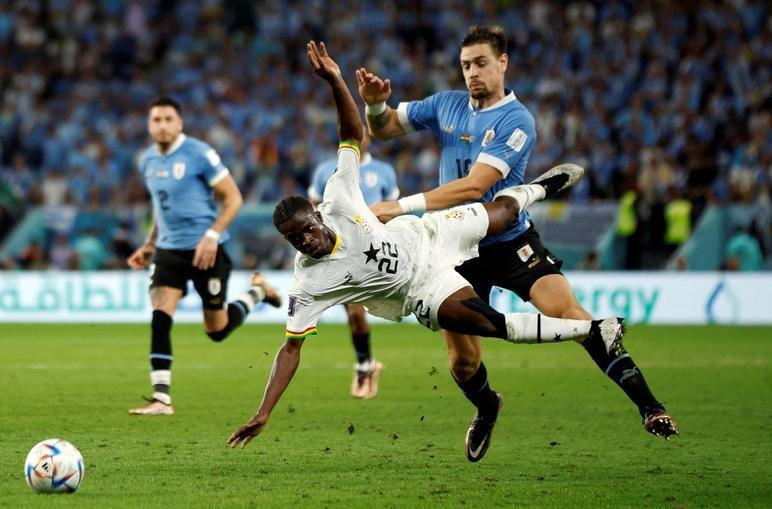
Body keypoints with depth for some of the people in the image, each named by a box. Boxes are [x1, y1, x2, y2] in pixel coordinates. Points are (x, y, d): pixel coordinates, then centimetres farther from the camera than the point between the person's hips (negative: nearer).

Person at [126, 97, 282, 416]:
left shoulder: (199, 154, -13)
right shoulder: (148, 161, 8)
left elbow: (233, 198, -11)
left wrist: (212, 236, -21)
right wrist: (149, 245, 15)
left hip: (205, 250, -5)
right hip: (168, 250, 5)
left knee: (217, 330, 6)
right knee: (159, 318, -14)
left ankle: (257, 291, 34)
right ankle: (161, 399, -14)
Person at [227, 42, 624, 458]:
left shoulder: (337, 201, -26)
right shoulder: (308, 285, -30)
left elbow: (353, 135, -20)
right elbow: (291, 348, -26)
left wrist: (335, 82, -36)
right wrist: (263, 415, -33)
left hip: (424, 236, 4)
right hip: (423, 290, -4)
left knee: (504, 209, 23)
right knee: (493, 323, -20)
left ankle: (541, 188, 61)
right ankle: (592, 330, -3)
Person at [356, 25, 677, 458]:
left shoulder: (516, 121, -15)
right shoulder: (447, 105, 4)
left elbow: (474, 186, -24)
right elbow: (383, 129, 14)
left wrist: (403, 205, -29)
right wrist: (375, 104, -10)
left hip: (511, 241, -4)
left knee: (567, 311, -23)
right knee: (462, 361, 1)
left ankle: (648, 405, -18)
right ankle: (486, 410, 37)